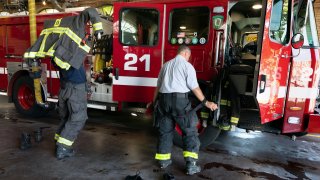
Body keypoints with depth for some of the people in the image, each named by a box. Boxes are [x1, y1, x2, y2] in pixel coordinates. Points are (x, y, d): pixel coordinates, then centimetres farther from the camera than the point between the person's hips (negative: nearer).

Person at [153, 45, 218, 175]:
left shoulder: (166, 65, 16)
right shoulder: (187, 66, -1)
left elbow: (158, 86, 18)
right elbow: (194, 87, -6)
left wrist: (154, 102, 26)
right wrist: (205, 102, 1)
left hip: (164, 99, 6)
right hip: (179, 100, -6)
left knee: (165, 130, 15)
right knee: (190, 131, 3)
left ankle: (163, 160, 24)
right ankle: (191, 164, 1)